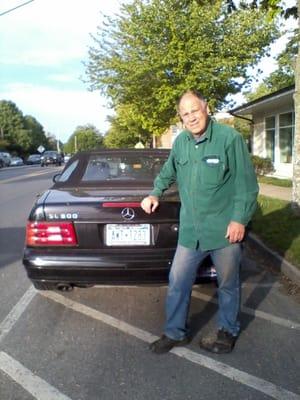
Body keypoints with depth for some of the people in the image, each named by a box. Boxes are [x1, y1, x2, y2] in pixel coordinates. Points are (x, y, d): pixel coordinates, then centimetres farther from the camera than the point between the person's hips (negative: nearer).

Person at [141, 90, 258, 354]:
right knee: (177, 282, 9)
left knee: (228, 285, 14)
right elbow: (168, 173, 25)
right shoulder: (180, 142, 7)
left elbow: (247, 183, -8)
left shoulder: (229, 138, -9)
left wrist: (239, 219, -12)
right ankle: (176, 333, 28)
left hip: (225, 230, -4)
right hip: (190, 230, 5)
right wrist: (156, 194, 14)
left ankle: (228, 332, 36)